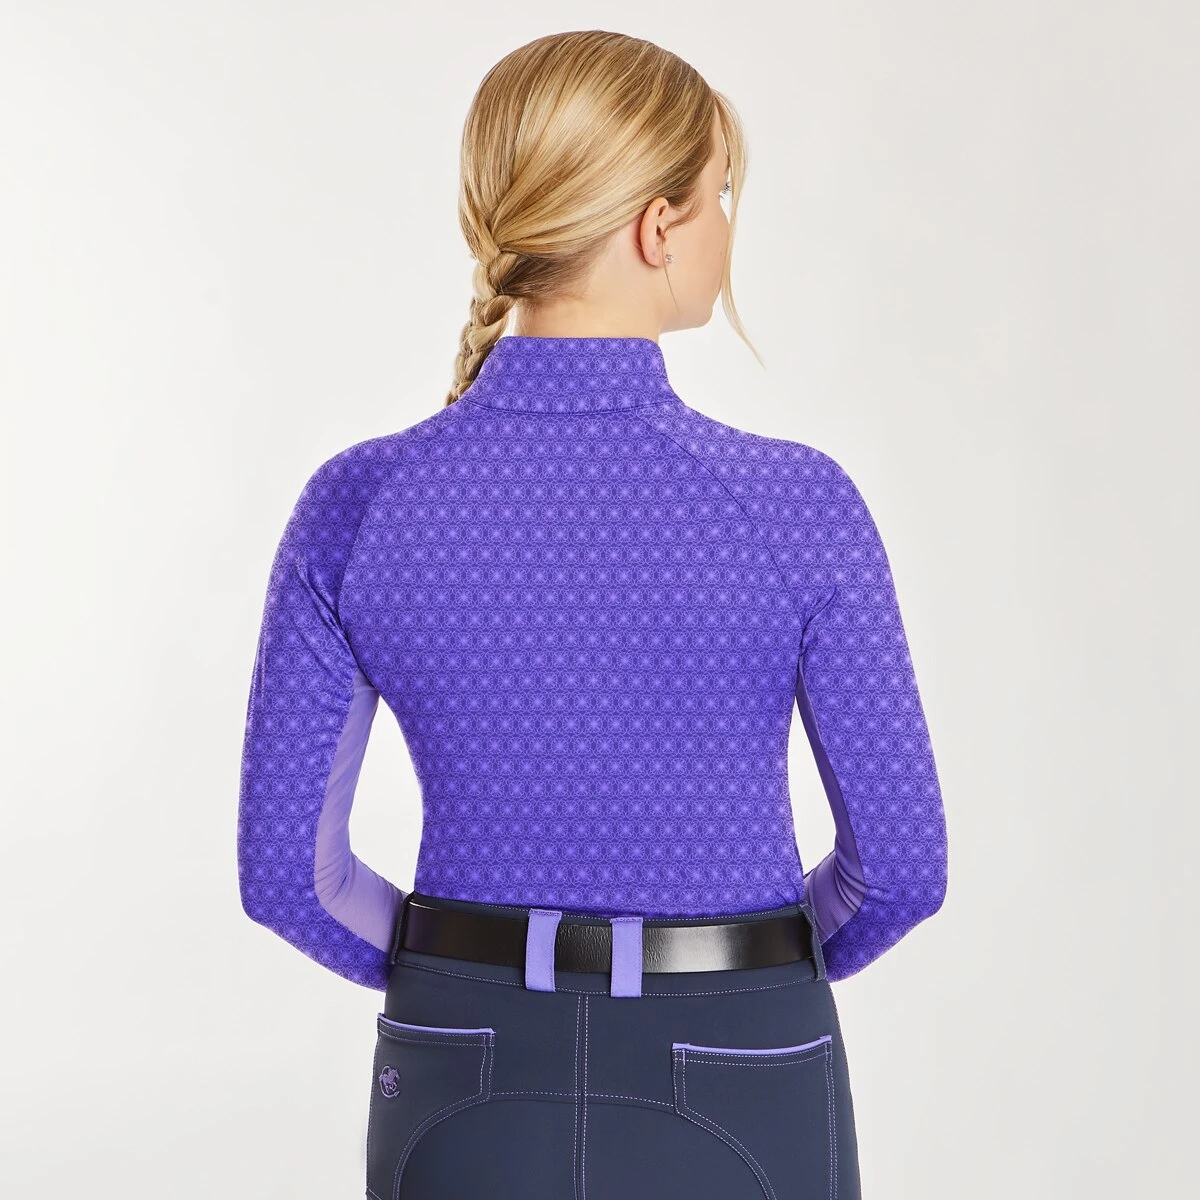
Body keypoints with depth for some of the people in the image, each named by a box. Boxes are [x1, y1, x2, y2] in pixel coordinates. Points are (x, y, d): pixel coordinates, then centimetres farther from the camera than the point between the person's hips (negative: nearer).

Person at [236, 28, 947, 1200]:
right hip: (733, 1101, -1)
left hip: (462, 1098, 2)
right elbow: (900, 859, -8)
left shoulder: (358, 503, -12)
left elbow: (284, 863, -5)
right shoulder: (793, 504, -18)